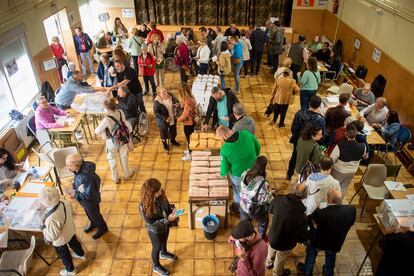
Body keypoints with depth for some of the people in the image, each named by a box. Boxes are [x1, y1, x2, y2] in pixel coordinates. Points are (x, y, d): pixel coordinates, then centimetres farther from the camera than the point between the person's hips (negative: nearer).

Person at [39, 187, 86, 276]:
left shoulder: (51, 219, -45)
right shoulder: (65, 202, -25)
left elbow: (52, 237, -30)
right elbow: (71, 213, -3)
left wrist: (43, 224, -22)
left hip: (60, 240, -6)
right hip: (70, 231, 6)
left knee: (64, 255, 24)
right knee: (74, 243, 34)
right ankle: (81, 255, 64)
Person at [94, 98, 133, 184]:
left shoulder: (107, 119, -33)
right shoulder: (121, 113, -18)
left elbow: (97, 132, -22)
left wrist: (101, 123, -6)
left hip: (112, 143, -4)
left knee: (112, 160, 20)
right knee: (123, 157, 26)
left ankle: (115, 178, 37)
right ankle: (127, 174, 45)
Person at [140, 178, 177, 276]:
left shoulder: (160, 194, -22)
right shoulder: (144, 206, -38)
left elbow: (166, 204, 0)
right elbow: (151, 225, -30)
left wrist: (172, 209, -21)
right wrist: (167, 219, -34)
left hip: (165, 226, 5)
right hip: (155, 231, -5)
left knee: (164, 241, 34)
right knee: (157, 248, 23)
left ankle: (164, 253, 67)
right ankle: (156, 266, 53)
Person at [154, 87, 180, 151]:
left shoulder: (170, 96, -13)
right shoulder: (157, 101, -28)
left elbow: (176, 102, 4)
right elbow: (156, 113, -25)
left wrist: (177, 104, -20)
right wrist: (165, 118, -30)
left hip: (173, 118, 5)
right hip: (163, 121, -5)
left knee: (173, 130, 26)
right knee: (164, 131, 19)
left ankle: (173, 140, 57)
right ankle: (164, 143, 48)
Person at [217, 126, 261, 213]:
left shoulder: (224, 149, -30)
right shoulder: (246, 134, -23)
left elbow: (224, 169, -17)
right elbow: (258, 147, -6)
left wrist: (222, 174, 7)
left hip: (238, 175, -3)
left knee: (238, 191, 28)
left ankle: (237, 208, 55)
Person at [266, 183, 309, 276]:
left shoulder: (278, 199, -26)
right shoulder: (301, 217, -40)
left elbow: (271, 210, -2)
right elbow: (301, 239, -26)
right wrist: (309, 230, -10)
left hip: (272, 237, 4)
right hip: (284, 244, -4)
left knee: (271, 251, 37)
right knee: (279, 261, 29)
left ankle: (268, 263, 68)